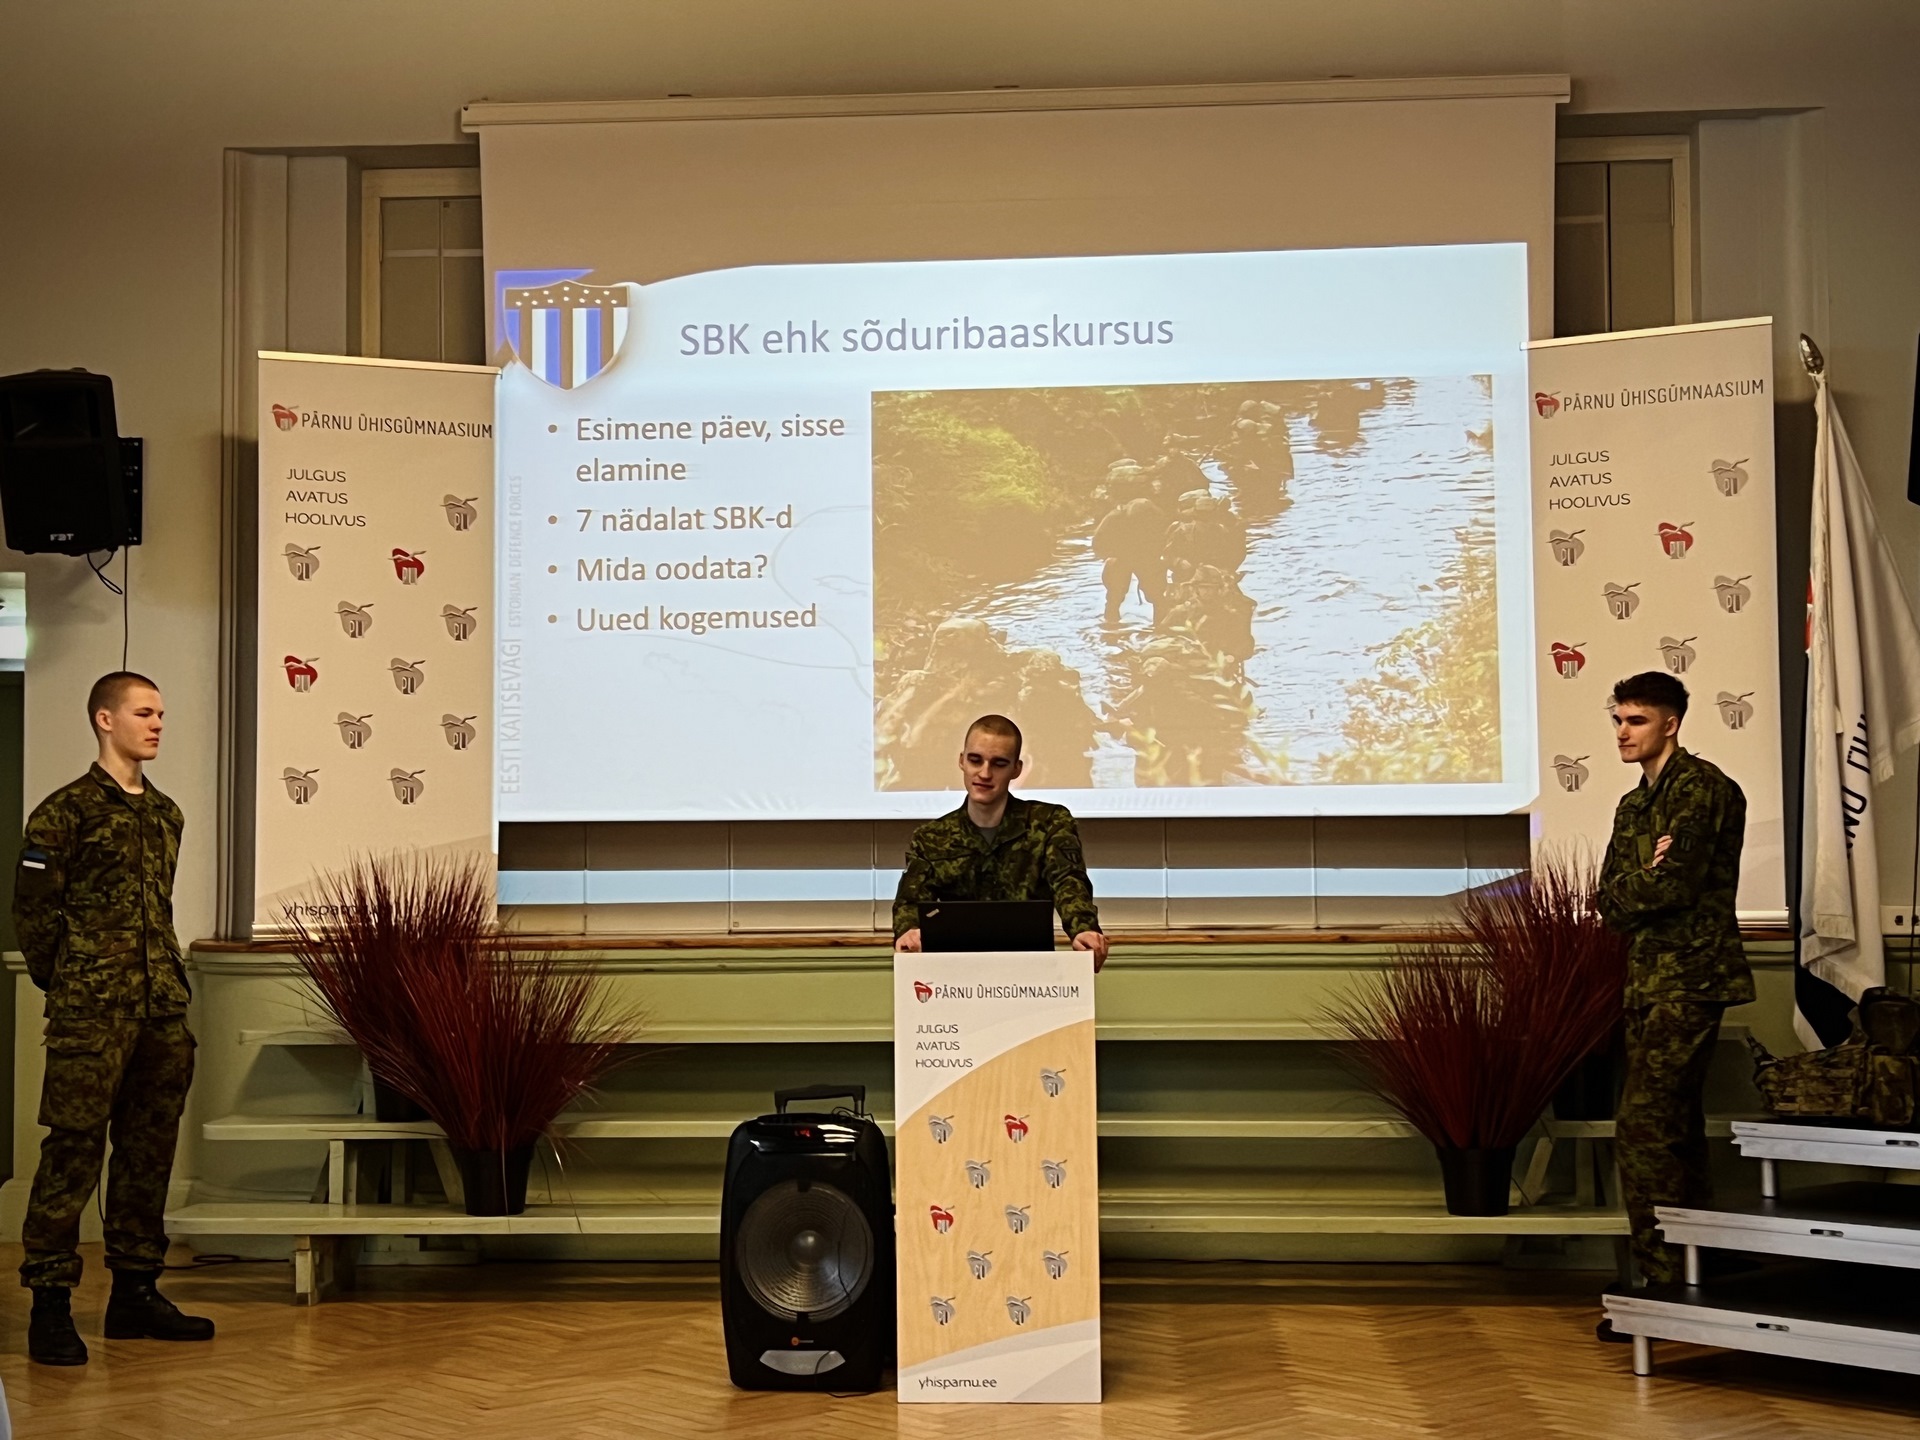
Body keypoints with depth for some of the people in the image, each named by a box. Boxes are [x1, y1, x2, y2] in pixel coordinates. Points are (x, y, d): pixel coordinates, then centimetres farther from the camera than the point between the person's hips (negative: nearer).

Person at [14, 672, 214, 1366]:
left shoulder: (166, 814, 16)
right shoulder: (66, 811, -4)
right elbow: (32, 909, -4)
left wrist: (166, 982, 13)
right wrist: (68, 985, 1)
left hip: (163, 1013, 7)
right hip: (91, 1019, -6)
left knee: (148, 1152, 10)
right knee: (73, 1152, -6)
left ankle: (135, 1292, 19)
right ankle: (50, 1303, 1)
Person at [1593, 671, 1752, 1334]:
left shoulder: (1703, 788, -9)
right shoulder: (1633, 805, 18)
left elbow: (1675, 886, -18)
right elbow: (1610, 900, 9)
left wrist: (1632, 888, -1)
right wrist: (1648, 882, -9)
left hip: (1690, 980, -9)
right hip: (1649, 981, 9)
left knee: (1642, 1128, -15)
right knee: (1675, 1131, 11)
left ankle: (1662, 1281, -11)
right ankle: (1692, 1276, 16)